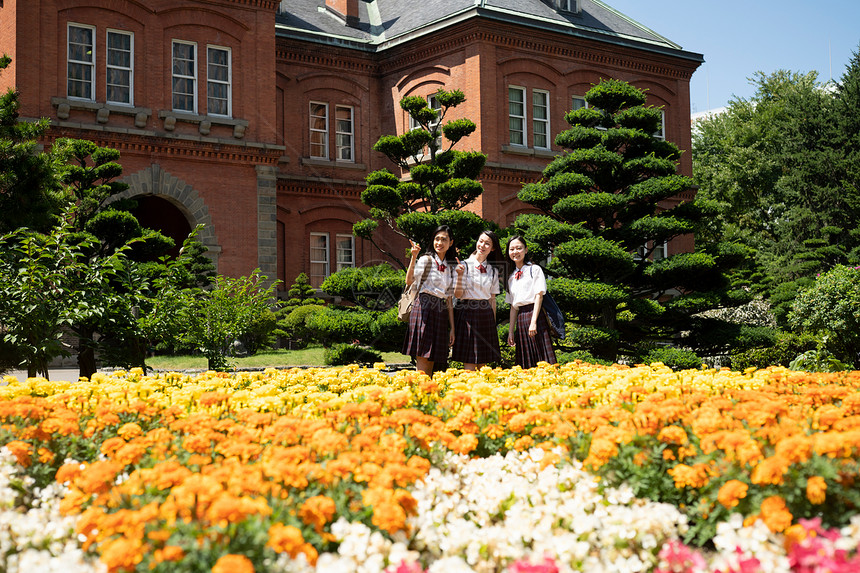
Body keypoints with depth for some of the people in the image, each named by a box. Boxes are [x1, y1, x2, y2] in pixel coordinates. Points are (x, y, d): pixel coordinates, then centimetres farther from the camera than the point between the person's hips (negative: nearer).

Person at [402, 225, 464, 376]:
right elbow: (409, 281, -16)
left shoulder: (450, 267, 17)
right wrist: (413, 257, -26)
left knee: (431, 362, 4)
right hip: (425, 309, -6)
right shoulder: (427, 260, 1)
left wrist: (452, 328, 13)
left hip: (441, 313, 6)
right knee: (423, 360, -12)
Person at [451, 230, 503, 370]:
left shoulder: (493, 271, 12)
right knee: (469, 362, -7)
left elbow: (492, 298, 15)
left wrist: (493, 322, 11)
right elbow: (458, 294, -5)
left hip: (485, 315, 4)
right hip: (467, 312, -4)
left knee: (483, 362, 4)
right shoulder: (465, 265, 0)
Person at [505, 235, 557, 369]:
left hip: (535, 315, -5)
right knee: (526, 366, 2)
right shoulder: (511, 276, 18)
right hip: (520, 320, 5)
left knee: (541, 361, -11)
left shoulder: (535, 269, 2)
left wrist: (533, 322, -17)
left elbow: (539, 296, -7)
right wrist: (511, 330, 10)